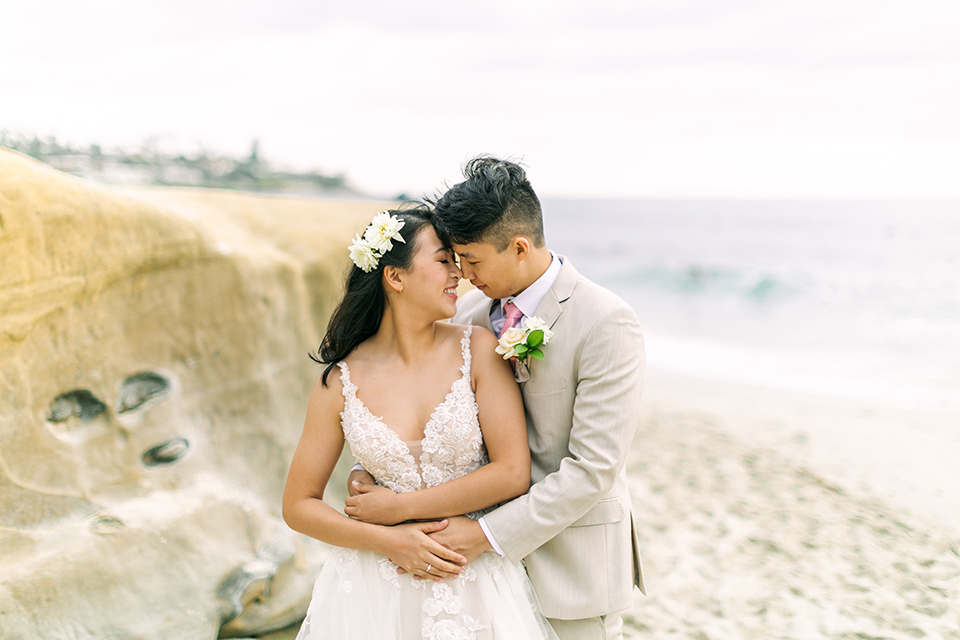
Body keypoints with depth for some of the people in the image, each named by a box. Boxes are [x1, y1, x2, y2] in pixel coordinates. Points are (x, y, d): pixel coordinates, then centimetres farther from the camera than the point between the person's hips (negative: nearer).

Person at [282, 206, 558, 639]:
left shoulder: (478, 349, -9)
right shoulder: (342, 381, -7)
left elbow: (513, 473, -13)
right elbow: (298, 505, -1)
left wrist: (397, 508, -12)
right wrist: (387, 541, -14)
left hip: (477, 583, 0)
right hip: (378, 587, 0)